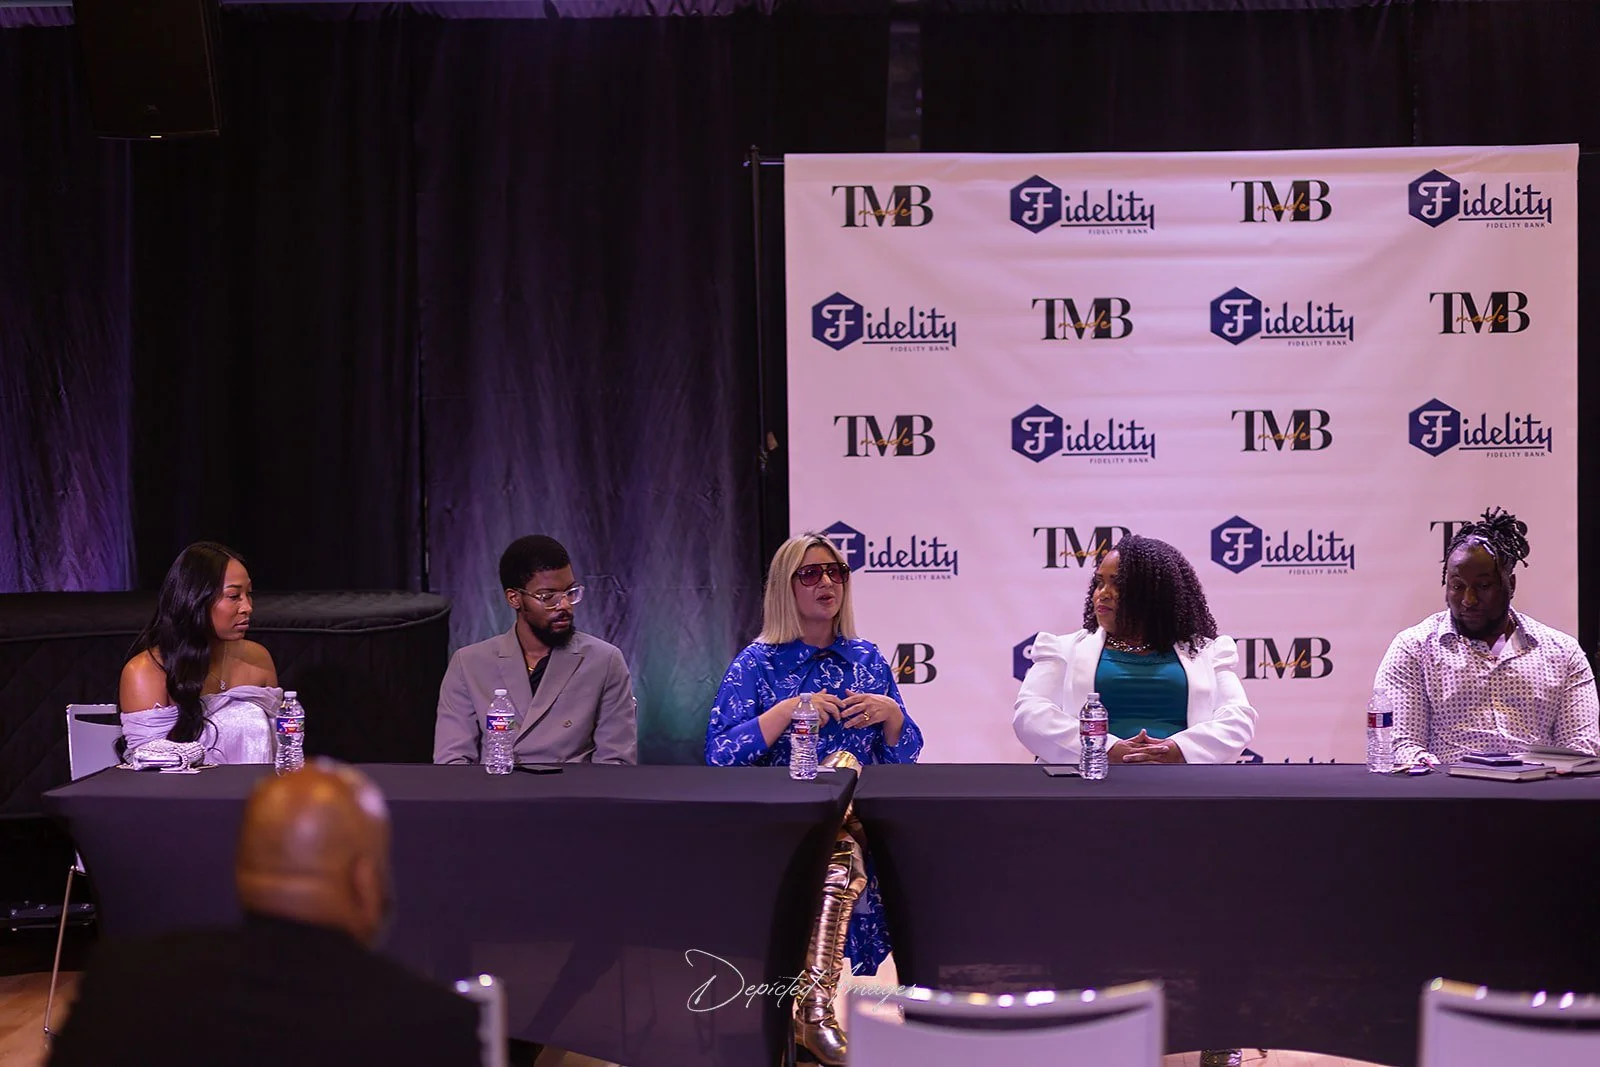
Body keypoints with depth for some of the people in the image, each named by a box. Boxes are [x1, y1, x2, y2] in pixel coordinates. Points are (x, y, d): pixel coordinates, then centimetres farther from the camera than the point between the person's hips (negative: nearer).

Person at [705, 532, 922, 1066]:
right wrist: (786, 711, -13)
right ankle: (816, 1001, -33)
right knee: (842, 846, -35)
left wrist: (890, 713, -3)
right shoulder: (757, 663, 6)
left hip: (861, 816, 3)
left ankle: (814, 1002, -32)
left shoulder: (867, 658, 16)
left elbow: (905, 755, 17)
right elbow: (719, 756, -5)